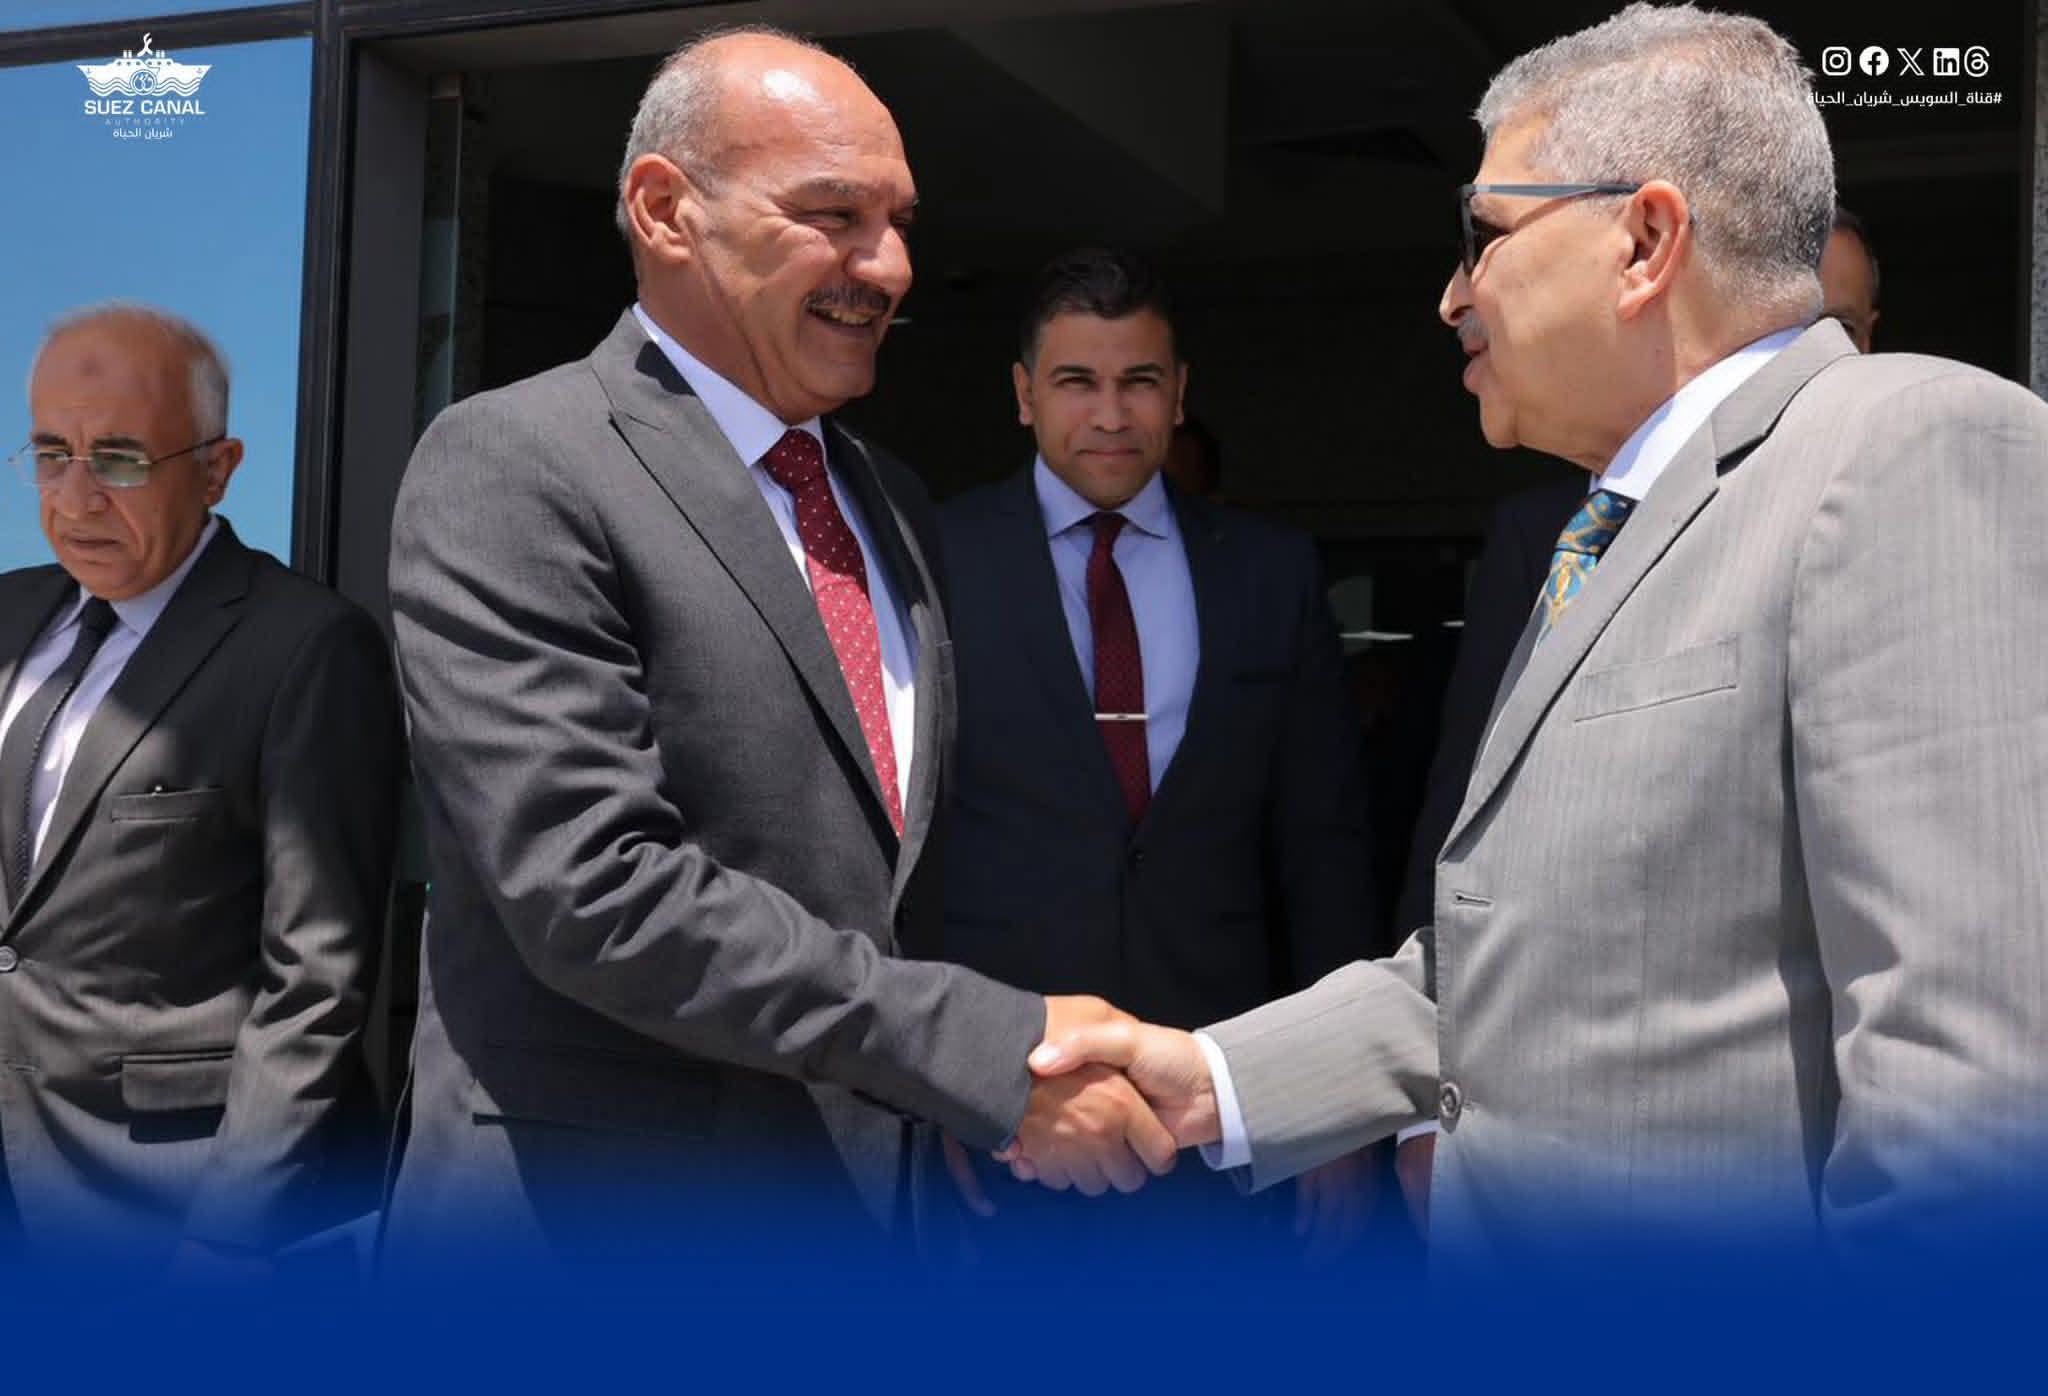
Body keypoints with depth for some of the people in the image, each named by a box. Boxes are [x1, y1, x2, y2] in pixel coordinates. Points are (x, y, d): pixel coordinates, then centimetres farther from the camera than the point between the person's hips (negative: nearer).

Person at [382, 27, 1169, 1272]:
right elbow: (594, 887, -21)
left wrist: (964, 1116, 7)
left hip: (867, 1213, 7)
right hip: (599, 1227, -6)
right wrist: (994, 1052, -23)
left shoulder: (895, 505, 12)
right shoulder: (510, 469, -12)